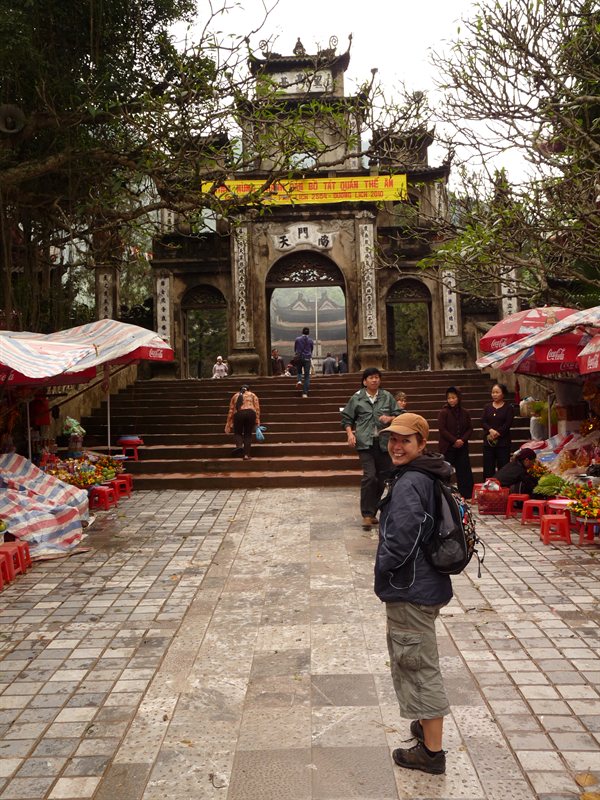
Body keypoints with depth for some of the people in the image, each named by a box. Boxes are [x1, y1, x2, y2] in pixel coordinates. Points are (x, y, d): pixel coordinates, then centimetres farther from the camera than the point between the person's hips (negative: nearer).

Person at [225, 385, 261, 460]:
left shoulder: (235, 396, 28)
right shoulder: (252, 395, 26)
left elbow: (231, 411, 21)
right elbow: (257, 408, 11)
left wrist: (228, 424, 22)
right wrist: (257, 422, 7)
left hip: (238, 414, 0)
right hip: (250, 413, 0)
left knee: (237, 432, 17)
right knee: (248, 434, 10)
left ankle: (239, 445, -12)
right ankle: (246, 455, 2)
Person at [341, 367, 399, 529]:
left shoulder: (387, 397, 8)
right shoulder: (357, 398, 3)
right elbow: (347, 418, 9)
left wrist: (390, 418, -9)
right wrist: (350, 433, -6)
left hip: (384, 442, 3)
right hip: (365, 443, -3)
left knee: (383, 477, 8)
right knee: (369, 476, -16)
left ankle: (372, 511, 23)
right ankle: (367, 514, -6)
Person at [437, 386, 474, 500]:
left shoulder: (465, 413, 6)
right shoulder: (443, 412, -6)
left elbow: (470, 429, 7)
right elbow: (442, 429, -12)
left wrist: (462, 440, -10)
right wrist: (454, 441, -17)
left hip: (462, 447, 4)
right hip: (447, 447, -4)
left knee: (465, 472, 4)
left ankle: (466, 496, 13)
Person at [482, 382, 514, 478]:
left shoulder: (509, 408, 2)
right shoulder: (487, 407, 12)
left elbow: (507, 424, -8)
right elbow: (483, 422, 1)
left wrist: (496, 433, -14)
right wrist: (491, 430, -17)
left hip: (503, 442, -3)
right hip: (488, 442, 3)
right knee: (488, 470, 3)